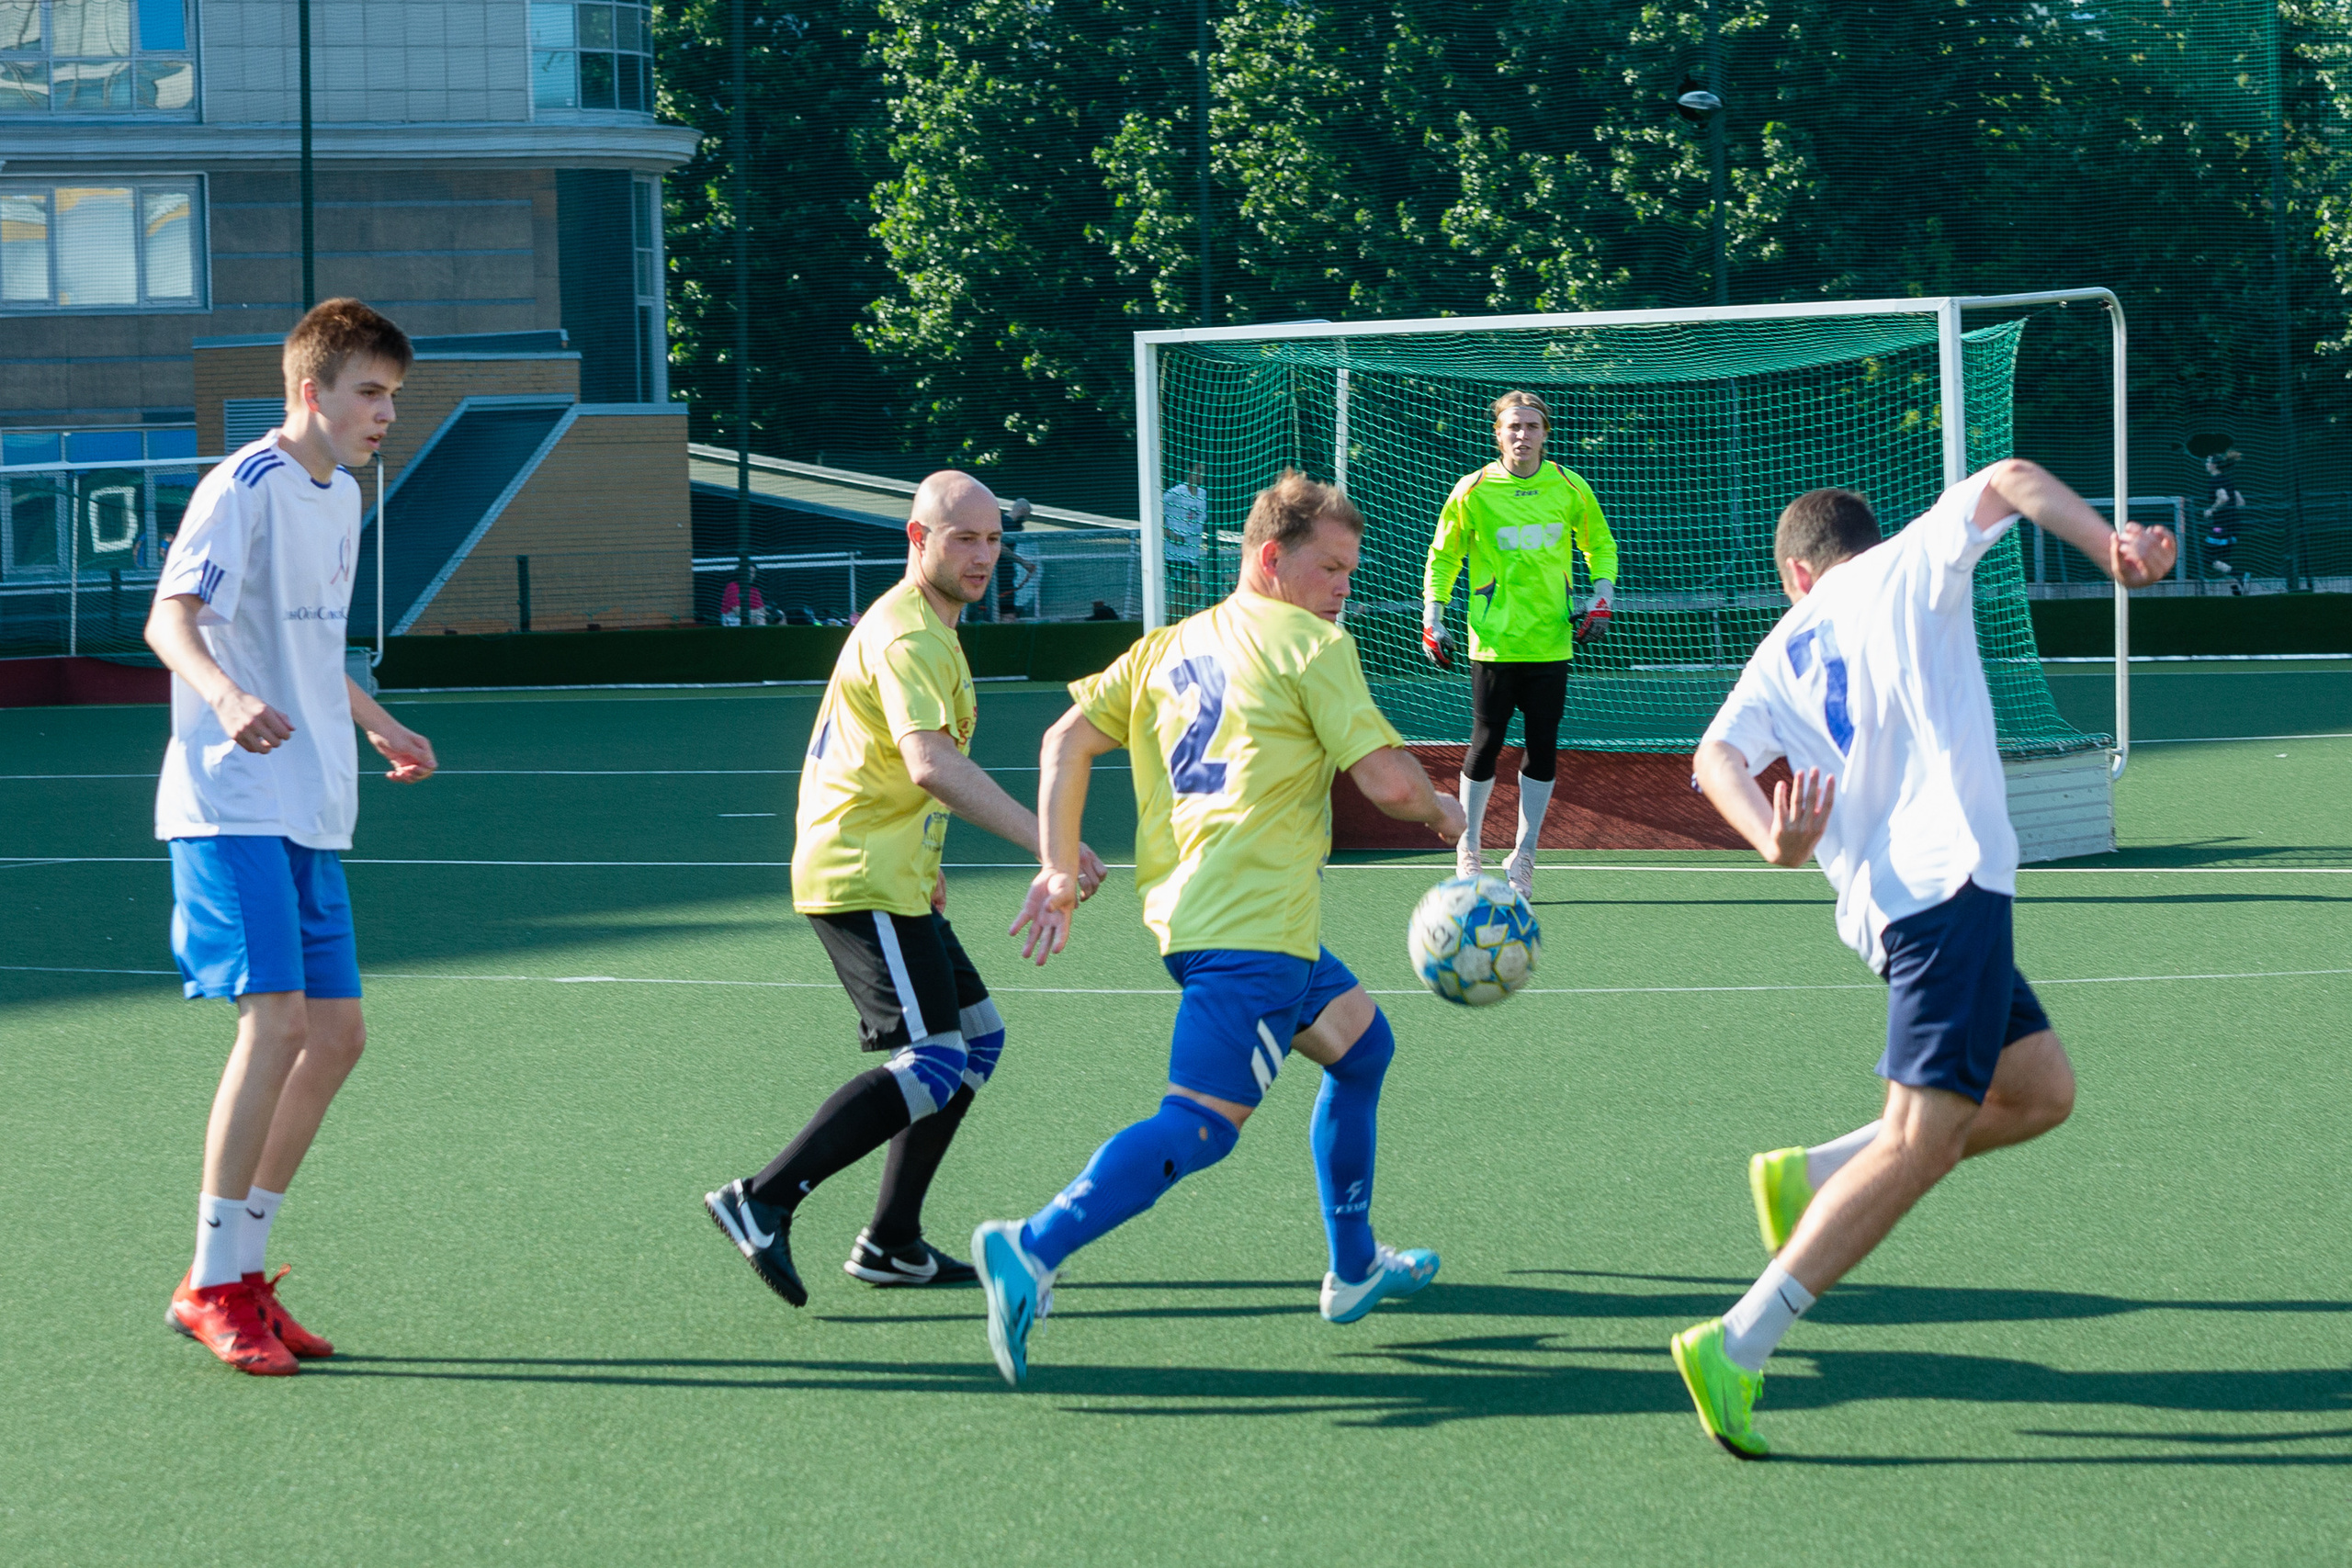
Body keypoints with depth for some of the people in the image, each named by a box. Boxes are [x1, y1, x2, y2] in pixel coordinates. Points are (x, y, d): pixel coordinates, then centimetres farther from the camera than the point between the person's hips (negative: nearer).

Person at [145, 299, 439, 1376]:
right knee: (275, 1019, -17)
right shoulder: (246, 488, -11)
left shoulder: (341, 498, 16)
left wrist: (376, 724, 43)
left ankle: (242, 1268, 15)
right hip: (233, 804, -9)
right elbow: (170, 619, -22)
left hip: (310, 814, 9)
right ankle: (213, 1287, -10)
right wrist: (227, 697, -41)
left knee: (336, 1032, 7)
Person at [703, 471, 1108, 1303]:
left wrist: (918, 859, 31)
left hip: (884, 877, 11)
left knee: (976, 1037, 13)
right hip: (865, 882, -11)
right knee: (933, 1064, -16)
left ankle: (891, 1242, 13)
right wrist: (1047, 841, -36)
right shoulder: (908, 638, -16)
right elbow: (932, 765, -32)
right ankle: (763, 1201, -17)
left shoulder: (922, 626, 19)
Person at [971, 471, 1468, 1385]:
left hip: (1187, 911, 9)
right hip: (1252, 927, -9)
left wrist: (1062, 867, 13)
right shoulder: (1310, 645, -4)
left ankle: (1354, 1271, 32)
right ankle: (1036, 1248, -31)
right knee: (1202, 1125, -17)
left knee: (1359, 1042, 27)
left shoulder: (1171, 646, 17)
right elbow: (1388, 779, -10)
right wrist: (1442, 814, 10)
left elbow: (1068, 738, 13)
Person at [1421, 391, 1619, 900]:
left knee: (1542, 749, 1)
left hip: (1551, 643, 2)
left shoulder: (1570, 489, 2)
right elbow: (1443, 556, 8)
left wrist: (1602, 599, 2)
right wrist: (1432, 622, 1)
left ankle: (1524, 855, 12)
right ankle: (1468, 848, 18)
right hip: (1493, 644, -2)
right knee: (1486, 744, 0)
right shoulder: (1473, 491, -3)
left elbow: (1600, 545, 17)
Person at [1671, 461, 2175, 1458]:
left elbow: (1719, 756, 2)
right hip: (1949, 881, -7)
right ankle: (1736, 1351, -19)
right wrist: (2112, 546, -9)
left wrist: (1773, 840, -15)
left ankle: (1810, 1180, 12)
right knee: (1920, 1142, -12)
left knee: (2040, 1089, 19)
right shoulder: (1911, 567, 11)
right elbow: (2010, 480, -2)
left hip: (1883, 905, 7)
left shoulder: (1783, 652, 19)